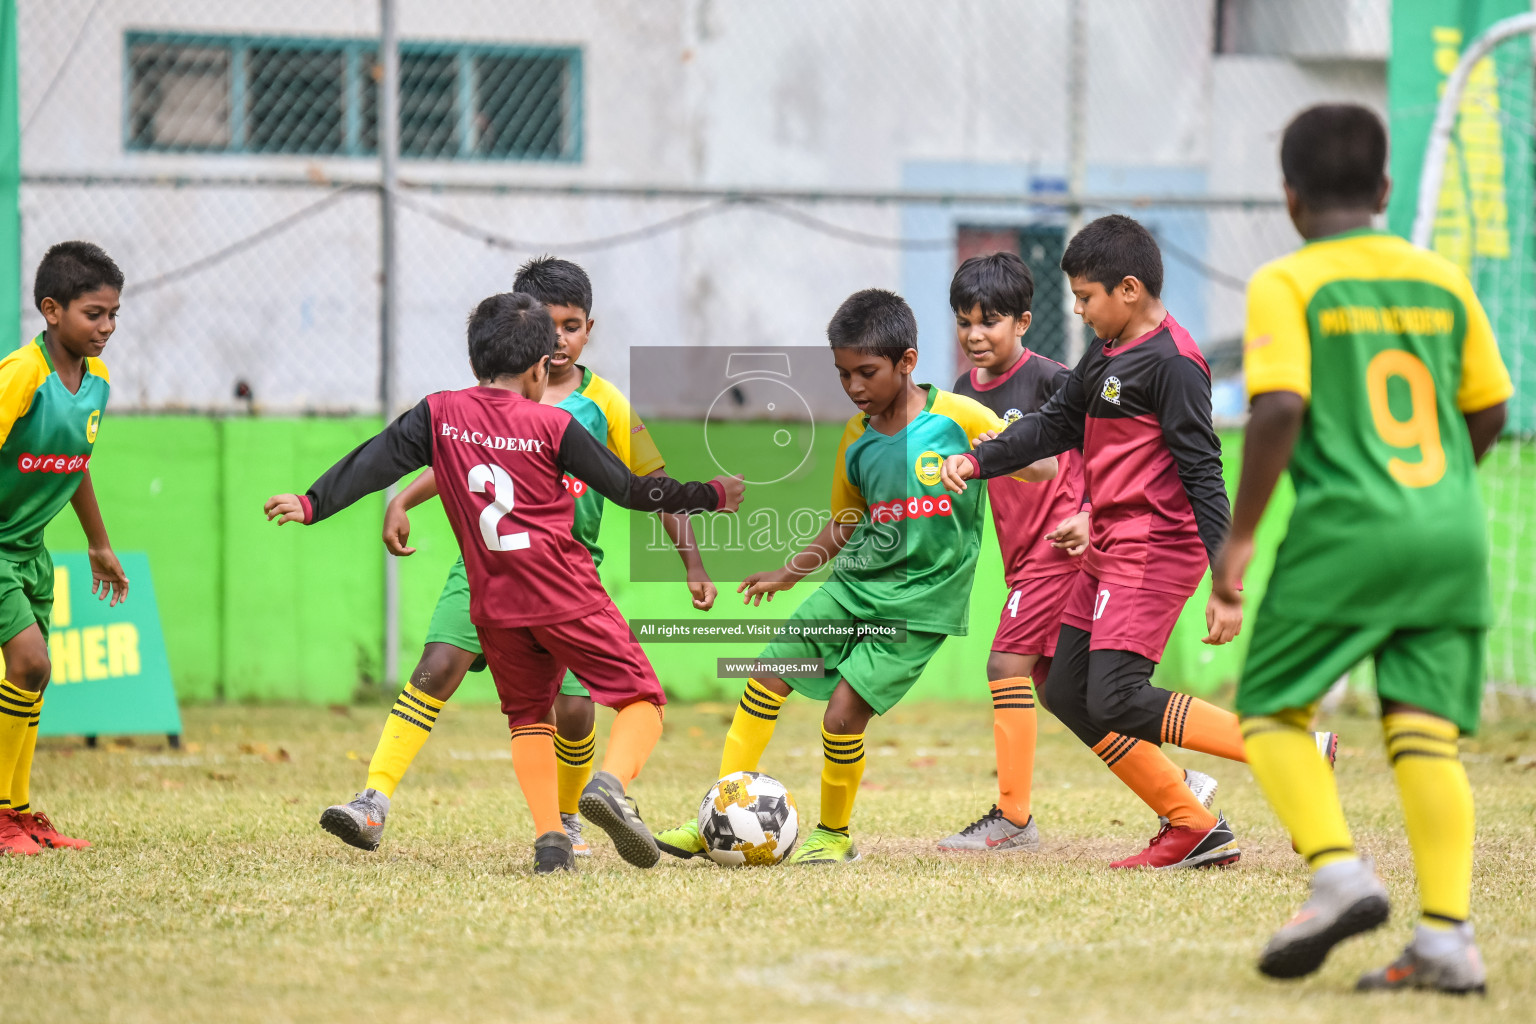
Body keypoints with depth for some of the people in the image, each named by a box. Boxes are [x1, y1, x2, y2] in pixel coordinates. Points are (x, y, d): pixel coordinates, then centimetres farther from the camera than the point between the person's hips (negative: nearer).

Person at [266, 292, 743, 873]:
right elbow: (627, 488, 1)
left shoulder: (439, 414, 4)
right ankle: (611, 783, -24)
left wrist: (314, 504, 6)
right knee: (641, 698, 6)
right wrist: (709, 496, 12)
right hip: (567, 596, -3)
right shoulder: (552, 426, -3)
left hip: (495, 604, 3)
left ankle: (549, 837, 2)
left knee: (528, 715, 20)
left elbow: (376, 463, 0)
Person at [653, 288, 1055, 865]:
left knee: (844, 714, -12)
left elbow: (1043, 468, -5)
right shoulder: (855, 439, 6)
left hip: (917, 603, -6)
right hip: (854, 583, 6)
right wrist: (789, 574, 14)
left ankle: (835, 834, 13)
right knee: (767, 677, 0)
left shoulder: (958, 418, -10)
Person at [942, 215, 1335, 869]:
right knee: (1067, 693, 10)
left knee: (1116, 701, -19)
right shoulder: (1107, 355, 13)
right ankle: (1195, 829, 10)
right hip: (1110, 552, 10)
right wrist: (976, 461, 11)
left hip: (1155, 551, -10)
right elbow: (1056, 424, 24)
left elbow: (1203, 475, -19)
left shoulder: (1171, 363, -16)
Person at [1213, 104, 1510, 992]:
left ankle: (1339, 872, -12)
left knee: (1272, 708, 8)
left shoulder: (1288, 285, -3)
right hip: (1453, 533, 4)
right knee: (1426, 730, 1)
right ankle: (1448, 935, -8)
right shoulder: (1441, 280, 12)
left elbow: (1280, 408, -14)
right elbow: (1489, 408, 18)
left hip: (1346, 529, -4)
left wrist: (1240, 534, -9)